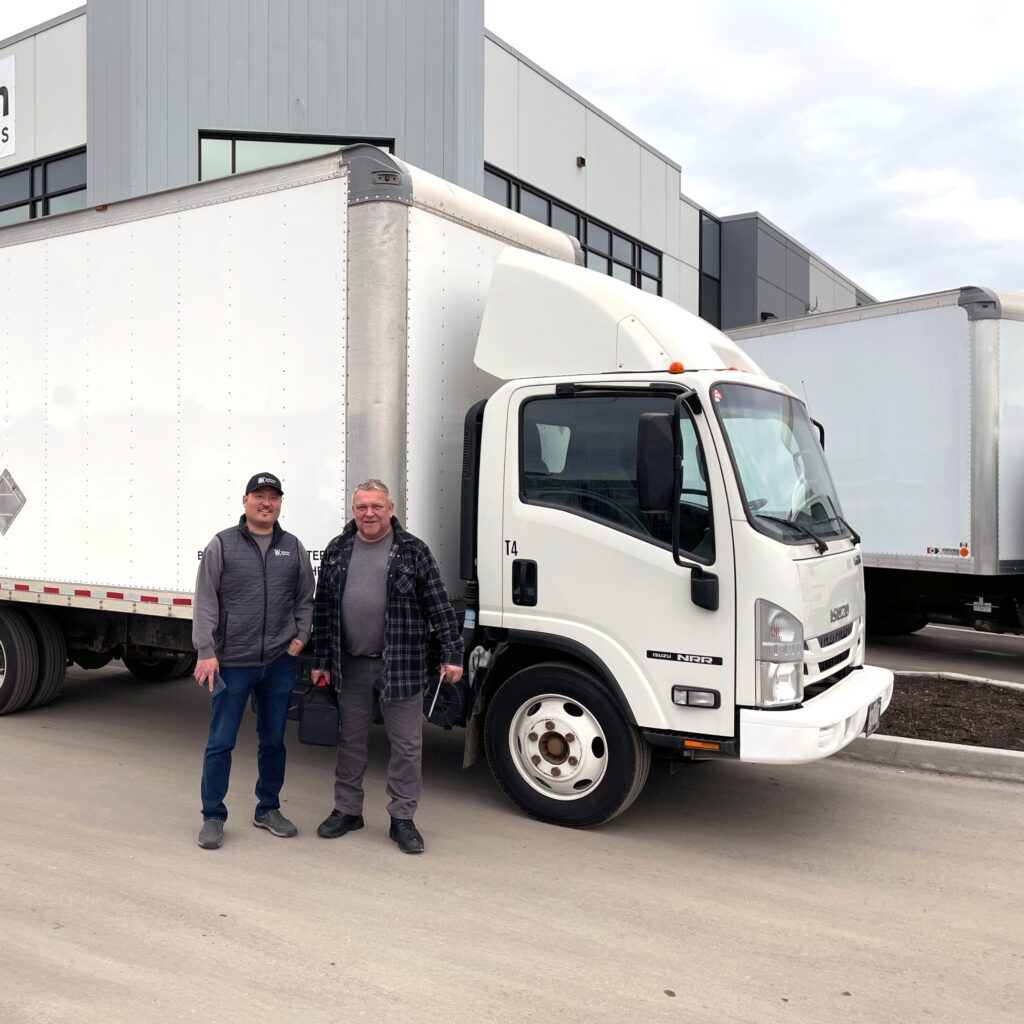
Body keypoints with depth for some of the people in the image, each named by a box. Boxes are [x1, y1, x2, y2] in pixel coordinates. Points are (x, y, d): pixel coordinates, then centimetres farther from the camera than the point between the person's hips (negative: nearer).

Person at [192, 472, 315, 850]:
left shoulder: (293, 548, 7)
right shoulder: (222, 545, -2)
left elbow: (305, 600, 15)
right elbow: (205, 602, -5)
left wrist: (301, 637, 1)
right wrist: (206, 651, -11)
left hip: (279, 663, 3)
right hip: (232, 662, -3)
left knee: (274, 740, 13)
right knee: (220, 742, 2)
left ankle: (268, 809, 29)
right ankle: (213, 817, 16)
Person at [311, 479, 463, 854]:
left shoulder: (413, 551, -3)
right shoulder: (336, 551, 7)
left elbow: (439, 606, -4)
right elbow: (323, 610, 9)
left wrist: (452, 654, -9)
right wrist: (320, 661, 7)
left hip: (401, 665, -3)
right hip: (351, 665, 3)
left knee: (407, 744, 4)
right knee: (350, 741, 15)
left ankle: (402, 819, 17)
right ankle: (347, 810, 30)